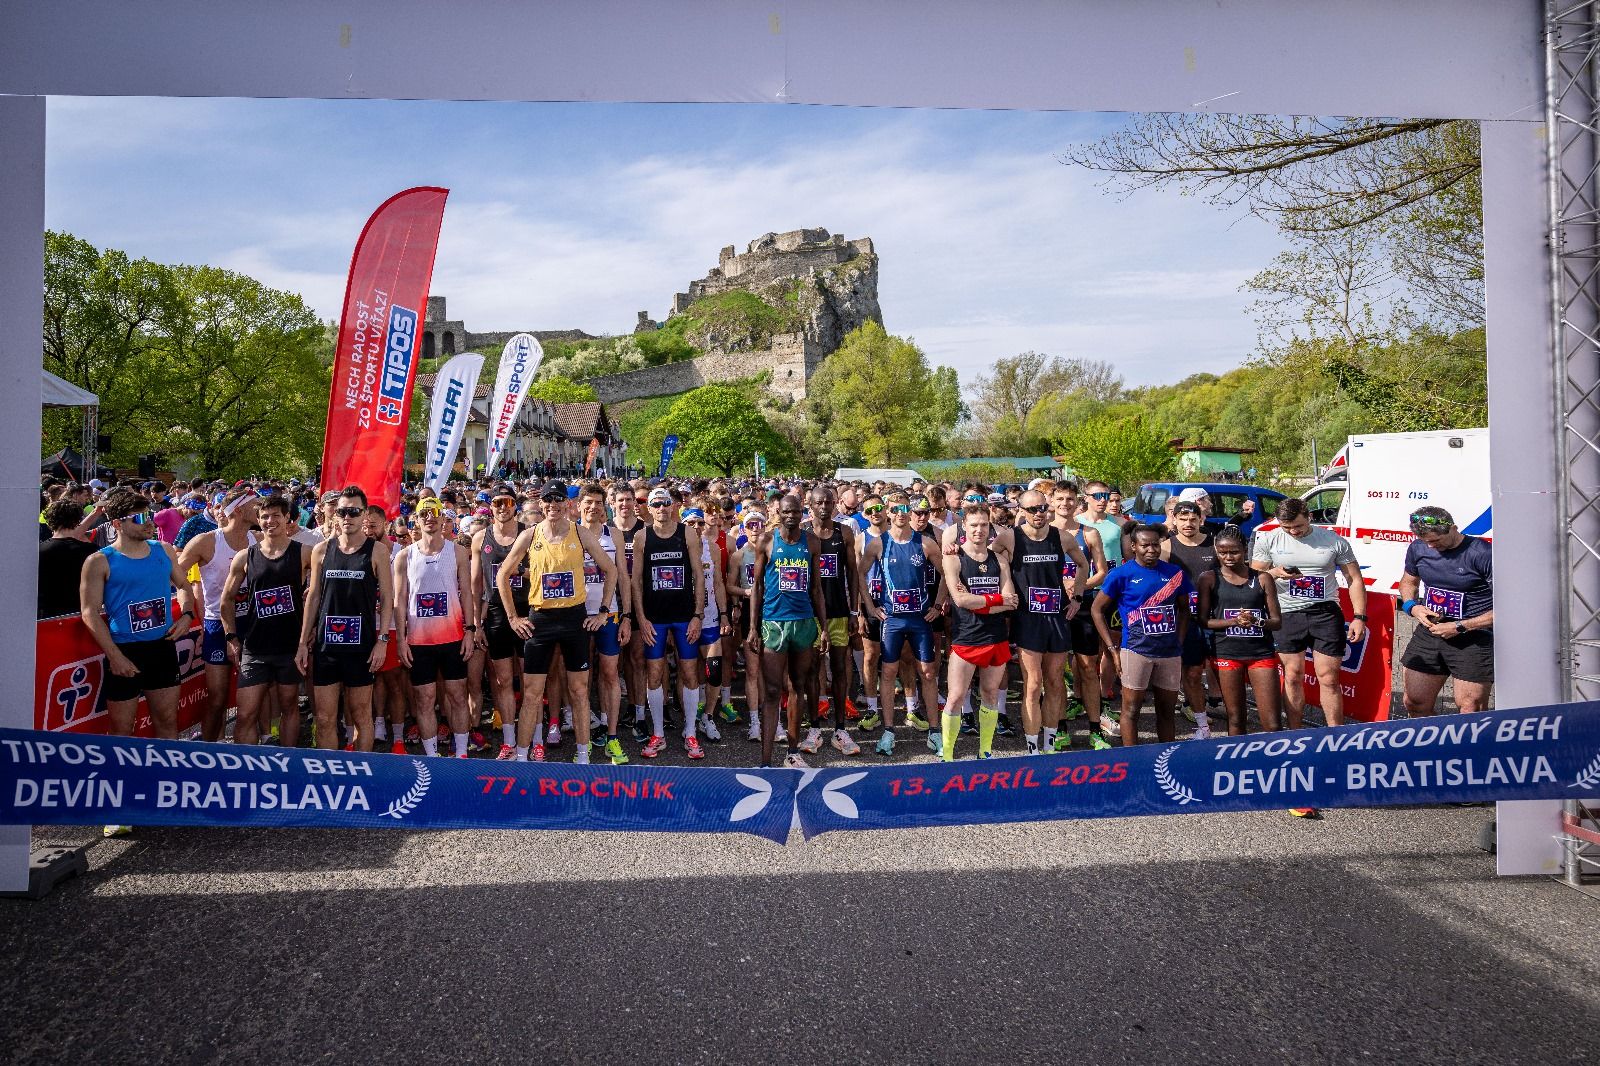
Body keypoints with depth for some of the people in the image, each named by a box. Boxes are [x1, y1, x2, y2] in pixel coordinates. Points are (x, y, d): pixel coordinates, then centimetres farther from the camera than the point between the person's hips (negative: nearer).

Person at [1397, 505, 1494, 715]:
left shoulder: (1482, 554, -15)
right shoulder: (1418, 549, 3)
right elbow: (1408, 581, 22)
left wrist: (1460, 627, -17)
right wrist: (1413, 607, 0)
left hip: (1474, 640, -5)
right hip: (1428, 633, 6)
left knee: (1471, 711, -2)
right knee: (1414, 703, 9)